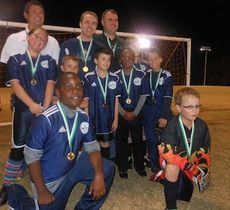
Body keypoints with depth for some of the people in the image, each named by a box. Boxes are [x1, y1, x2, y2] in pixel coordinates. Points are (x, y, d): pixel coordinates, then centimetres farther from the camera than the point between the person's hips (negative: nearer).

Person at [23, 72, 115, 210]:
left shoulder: (83, 116, -10)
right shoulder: (46, 119, -28)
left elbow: (92, 147, -5)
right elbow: (32, 156, -21)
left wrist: (99, 175, -21)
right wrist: (41, 192, -16)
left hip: (73, 165, 5)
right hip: (49, 178, -4)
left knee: (107, 169, -10)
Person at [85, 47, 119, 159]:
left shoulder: (115, 78, -1)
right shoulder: (89, 78, -8)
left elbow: (116, 100, 4)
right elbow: (85, 100, -4)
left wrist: (116, 119, 4)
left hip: (108, 118, 2)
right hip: (93, 118, -2)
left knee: (105, 143, 16)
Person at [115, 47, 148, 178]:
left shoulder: (141, 75, -2)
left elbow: (143, 96, -2)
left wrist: (134, 113, -8)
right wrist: (123, 113, -7)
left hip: (136, 114, 0)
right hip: (121, 114, 0)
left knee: (138, 140, 8)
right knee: (121, 141, 8)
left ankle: (140, 165, 26)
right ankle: (122, 167, 23)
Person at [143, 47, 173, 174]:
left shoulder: (167, 75, -3)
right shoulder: (146, 74, 7)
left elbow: (168, 97, -8)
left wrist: (164, 116, -13)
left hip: (163, 111, -3)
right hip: (148, 112, 3)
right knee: (151, 139, 6)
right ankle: (154, 166, 21)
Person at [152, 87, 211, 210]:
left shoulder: (202, 125, -9)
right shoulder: (172, 126, -25)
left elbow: (204, 152, 1)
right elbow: (168, 153, -32)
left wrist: (203, 168, -12)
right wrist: (195, 170, -33)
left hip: (192, 161, 5)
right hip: (172, 161, -5)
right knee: (173, 168, -38)